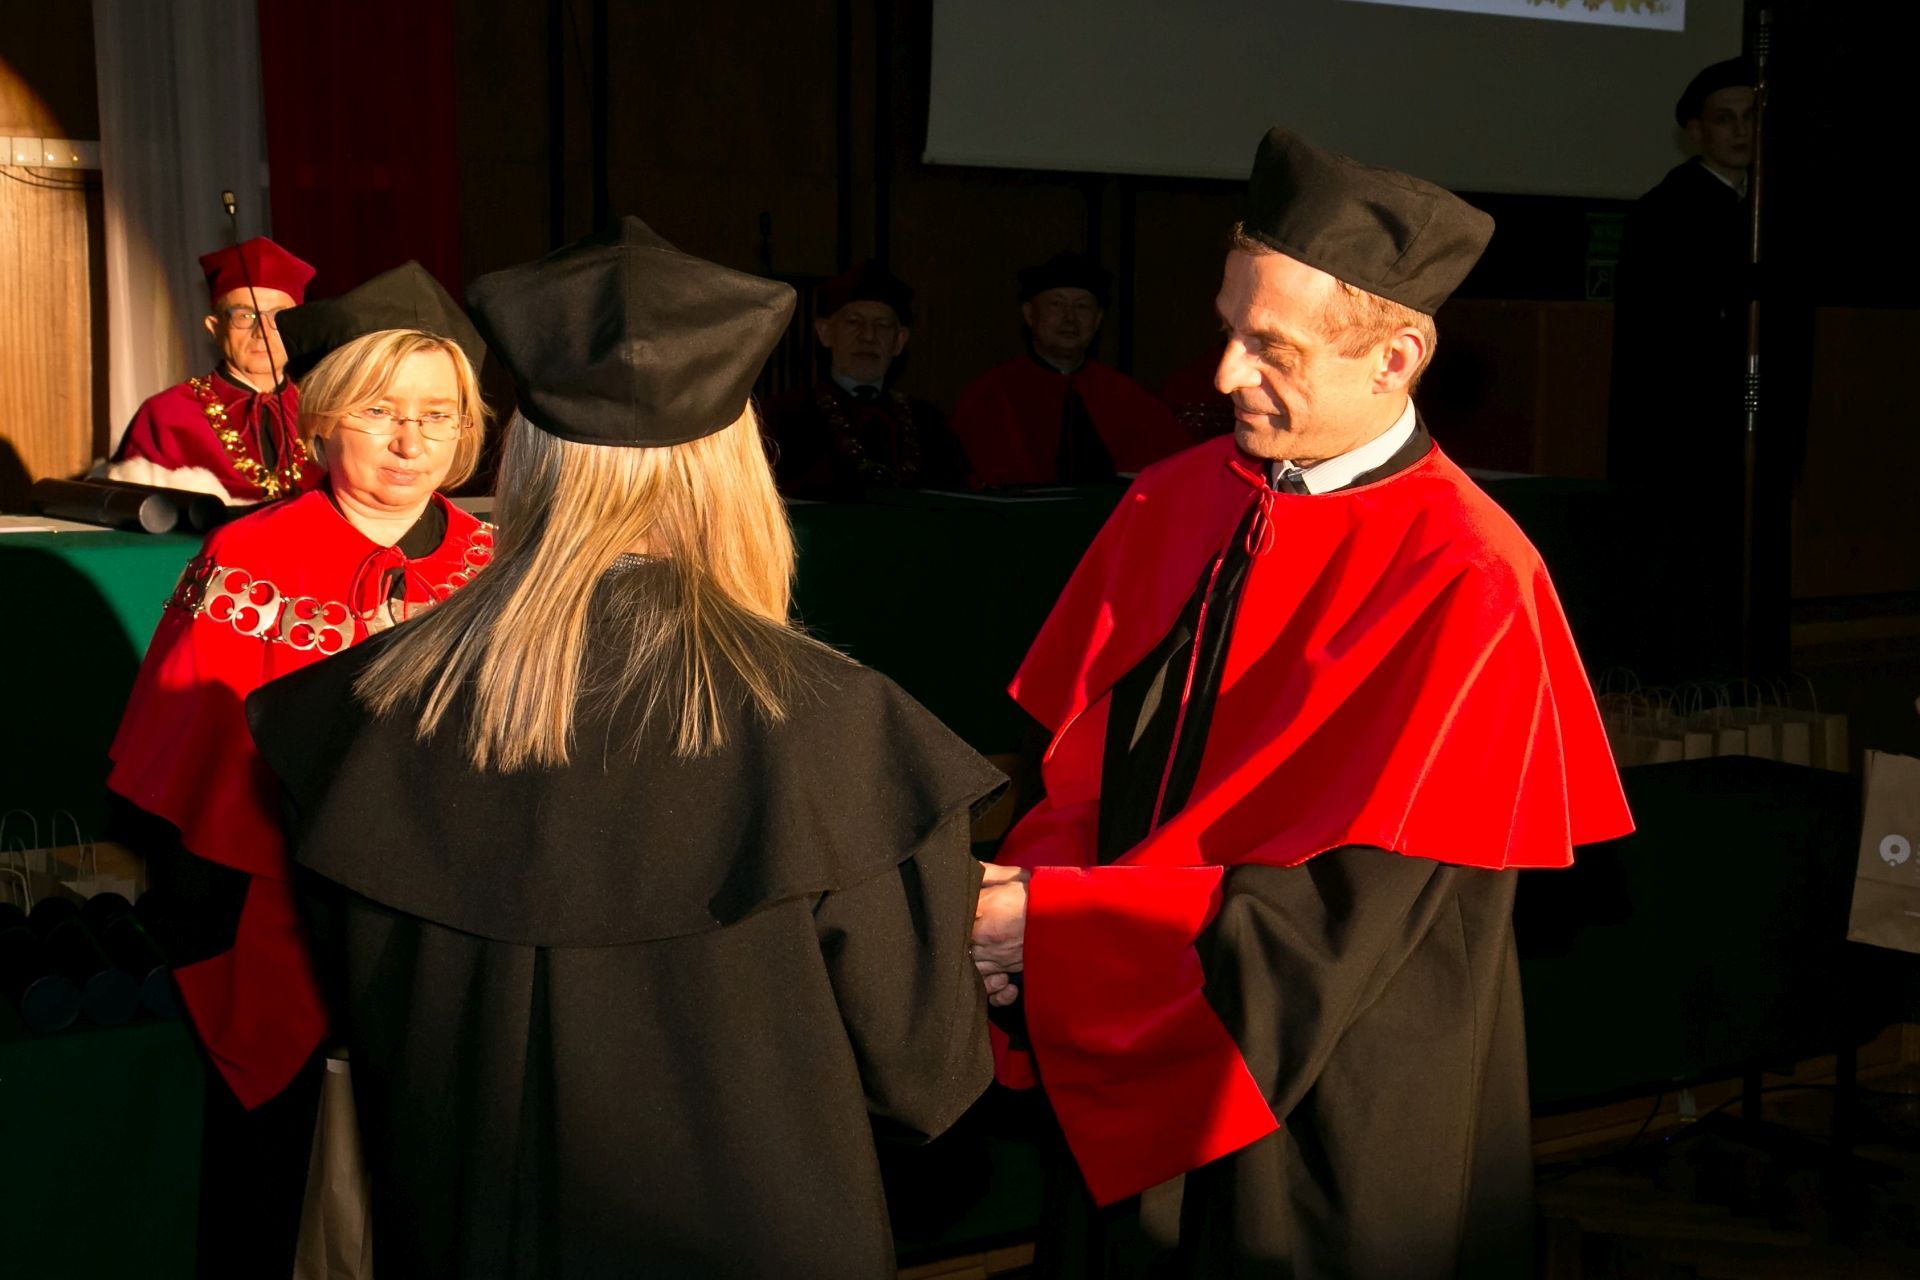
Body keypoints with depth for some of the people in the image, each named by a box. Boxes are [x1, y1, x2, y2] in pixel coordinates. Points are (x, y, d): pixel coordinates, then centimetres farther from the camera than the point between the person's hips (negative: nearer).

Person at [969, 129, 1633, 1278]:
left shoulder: (1465, 584, -20)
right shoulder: (1179, 501, -1)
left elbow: (1352, 912, -23)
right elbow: (1081, 764, 2)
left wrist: (1051, 927, -24)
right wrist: (1017, 908, -18)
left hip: (1330, 1129, -5)